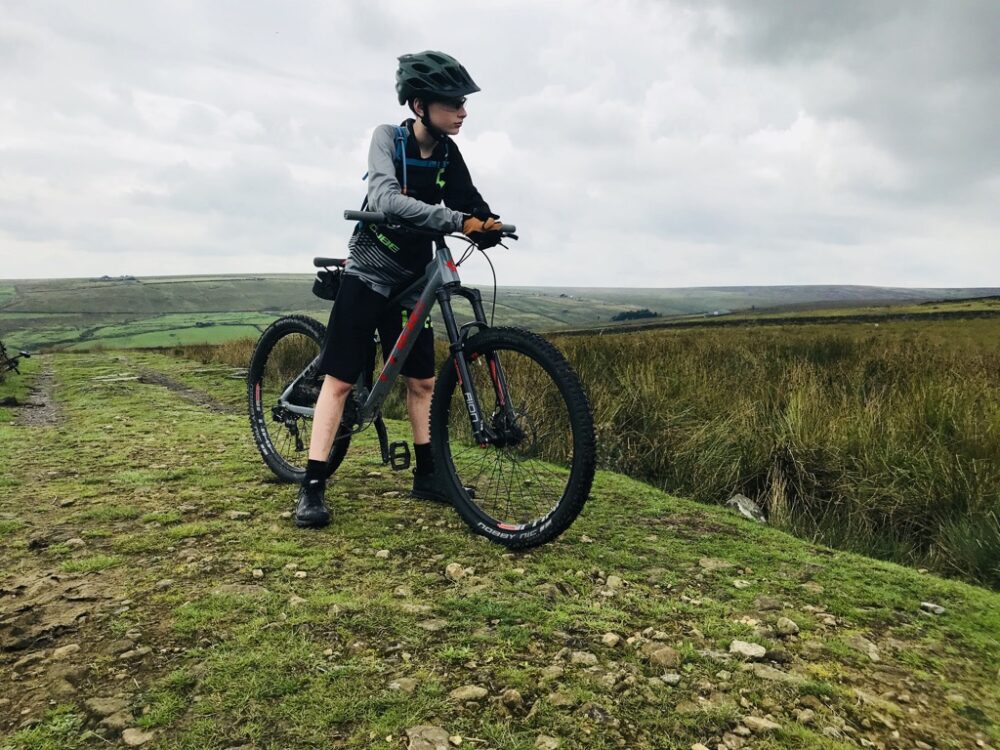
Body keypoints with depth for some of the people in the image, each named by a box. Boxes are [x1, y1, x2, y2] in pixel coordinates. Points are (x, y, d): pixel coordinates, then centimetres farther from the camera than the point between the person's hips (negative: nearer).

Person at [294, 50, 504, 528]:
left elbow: (468, 200, -3)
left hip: (413, 277, 6)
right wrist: (458, 221, -42)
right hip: (368, 272, -5)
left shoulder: (447, 153, 1)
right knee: (339, 379, -6)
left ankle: (427, 475, 18)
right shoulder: (388, 138, -15)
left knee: (422, 380, 7)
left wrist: (487, 223, -27)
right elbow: (387, 198, -32)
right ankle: (312, 487, -1)